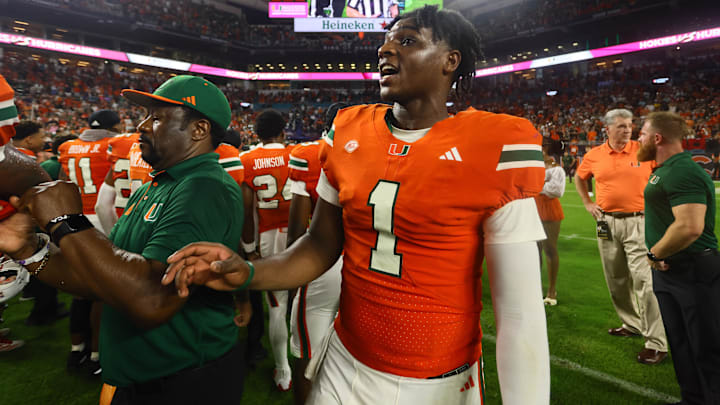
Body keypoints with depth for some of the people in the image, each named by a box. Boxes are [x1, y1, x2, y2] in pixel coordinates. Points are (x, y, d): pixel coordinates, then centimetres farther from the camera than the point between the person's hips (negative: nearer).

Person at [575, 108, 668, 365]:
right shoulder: (594, 156, 4)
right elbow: (579, 178, 21)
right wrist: (587, 203, 13)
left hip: (638, 221, -3)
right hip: (607, 223, 4)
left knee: (644, 279, -9)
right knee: (616, 279, 13)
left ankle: (657, 342, -1)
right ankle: (631, 324, 32)